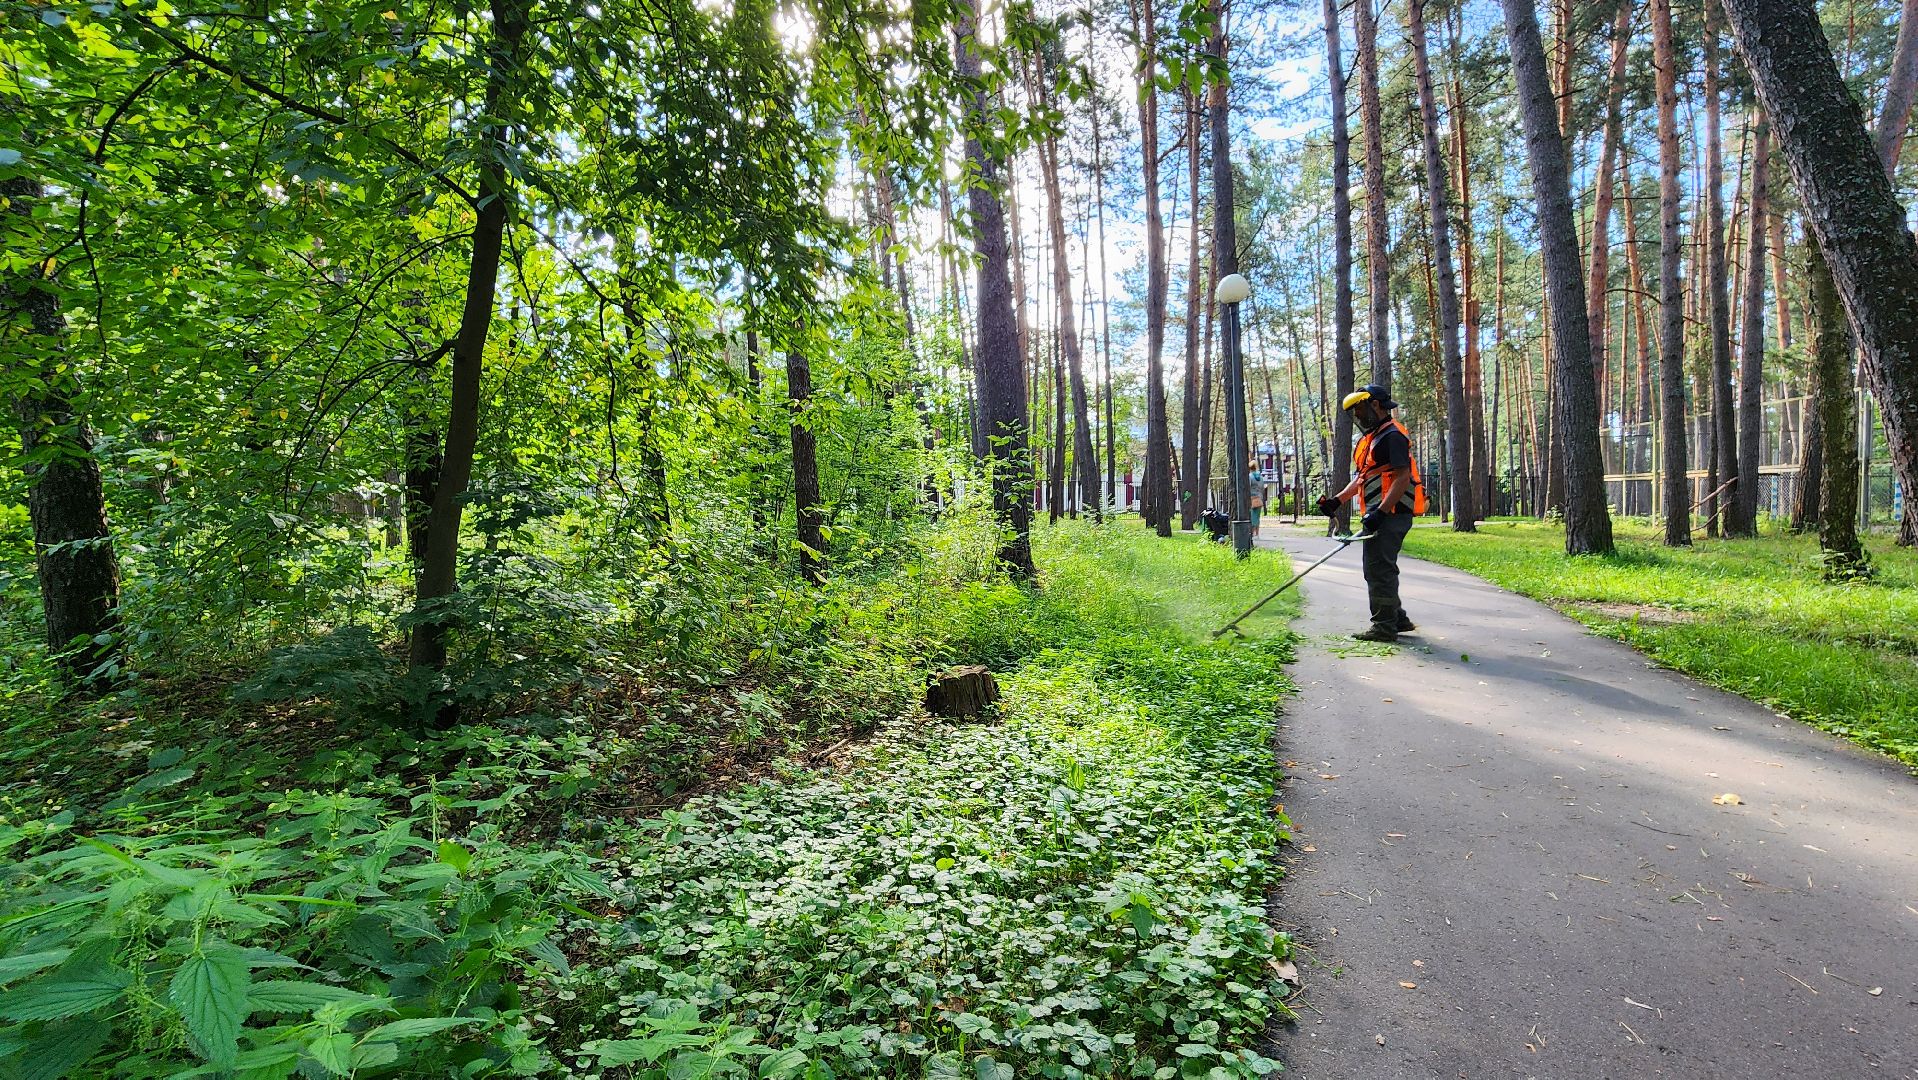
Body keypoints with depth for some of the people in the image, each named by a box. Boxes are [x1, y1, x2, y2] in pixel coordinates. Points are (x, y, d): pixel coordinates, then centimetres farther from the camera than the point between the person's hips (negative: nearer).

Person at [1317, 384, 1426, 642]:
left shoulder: (1392, 435, -11)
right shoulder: (1371, 438, 22)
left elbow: (1403, 478, -20)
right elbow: (1361, 478, 26)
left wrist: (1379, 513, -27)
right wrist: (1337, 500, 12)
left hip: (1391, 513, -11)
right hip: (1378, 515, 11)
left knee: (1379, 569, -9)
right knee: (1377, 568, 15)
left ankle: (1384, 626, -4)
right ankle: (1398, 619, 24)